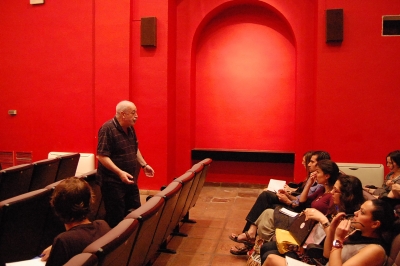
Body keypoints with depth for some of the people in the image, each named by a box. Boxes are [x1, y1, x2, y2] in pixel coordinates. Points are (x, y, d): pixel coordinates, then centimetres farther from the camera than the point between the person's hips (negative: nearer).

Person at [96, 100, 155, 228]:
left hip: (130, 180, 8)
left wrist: (144, 165, 11)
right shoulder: (107, 129, -18)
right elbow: (102, 156, -22)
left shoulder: (130, 128, 8)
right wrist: (119, 172, -29)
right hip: (113, 181, -8)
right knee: (116, 218, -1)